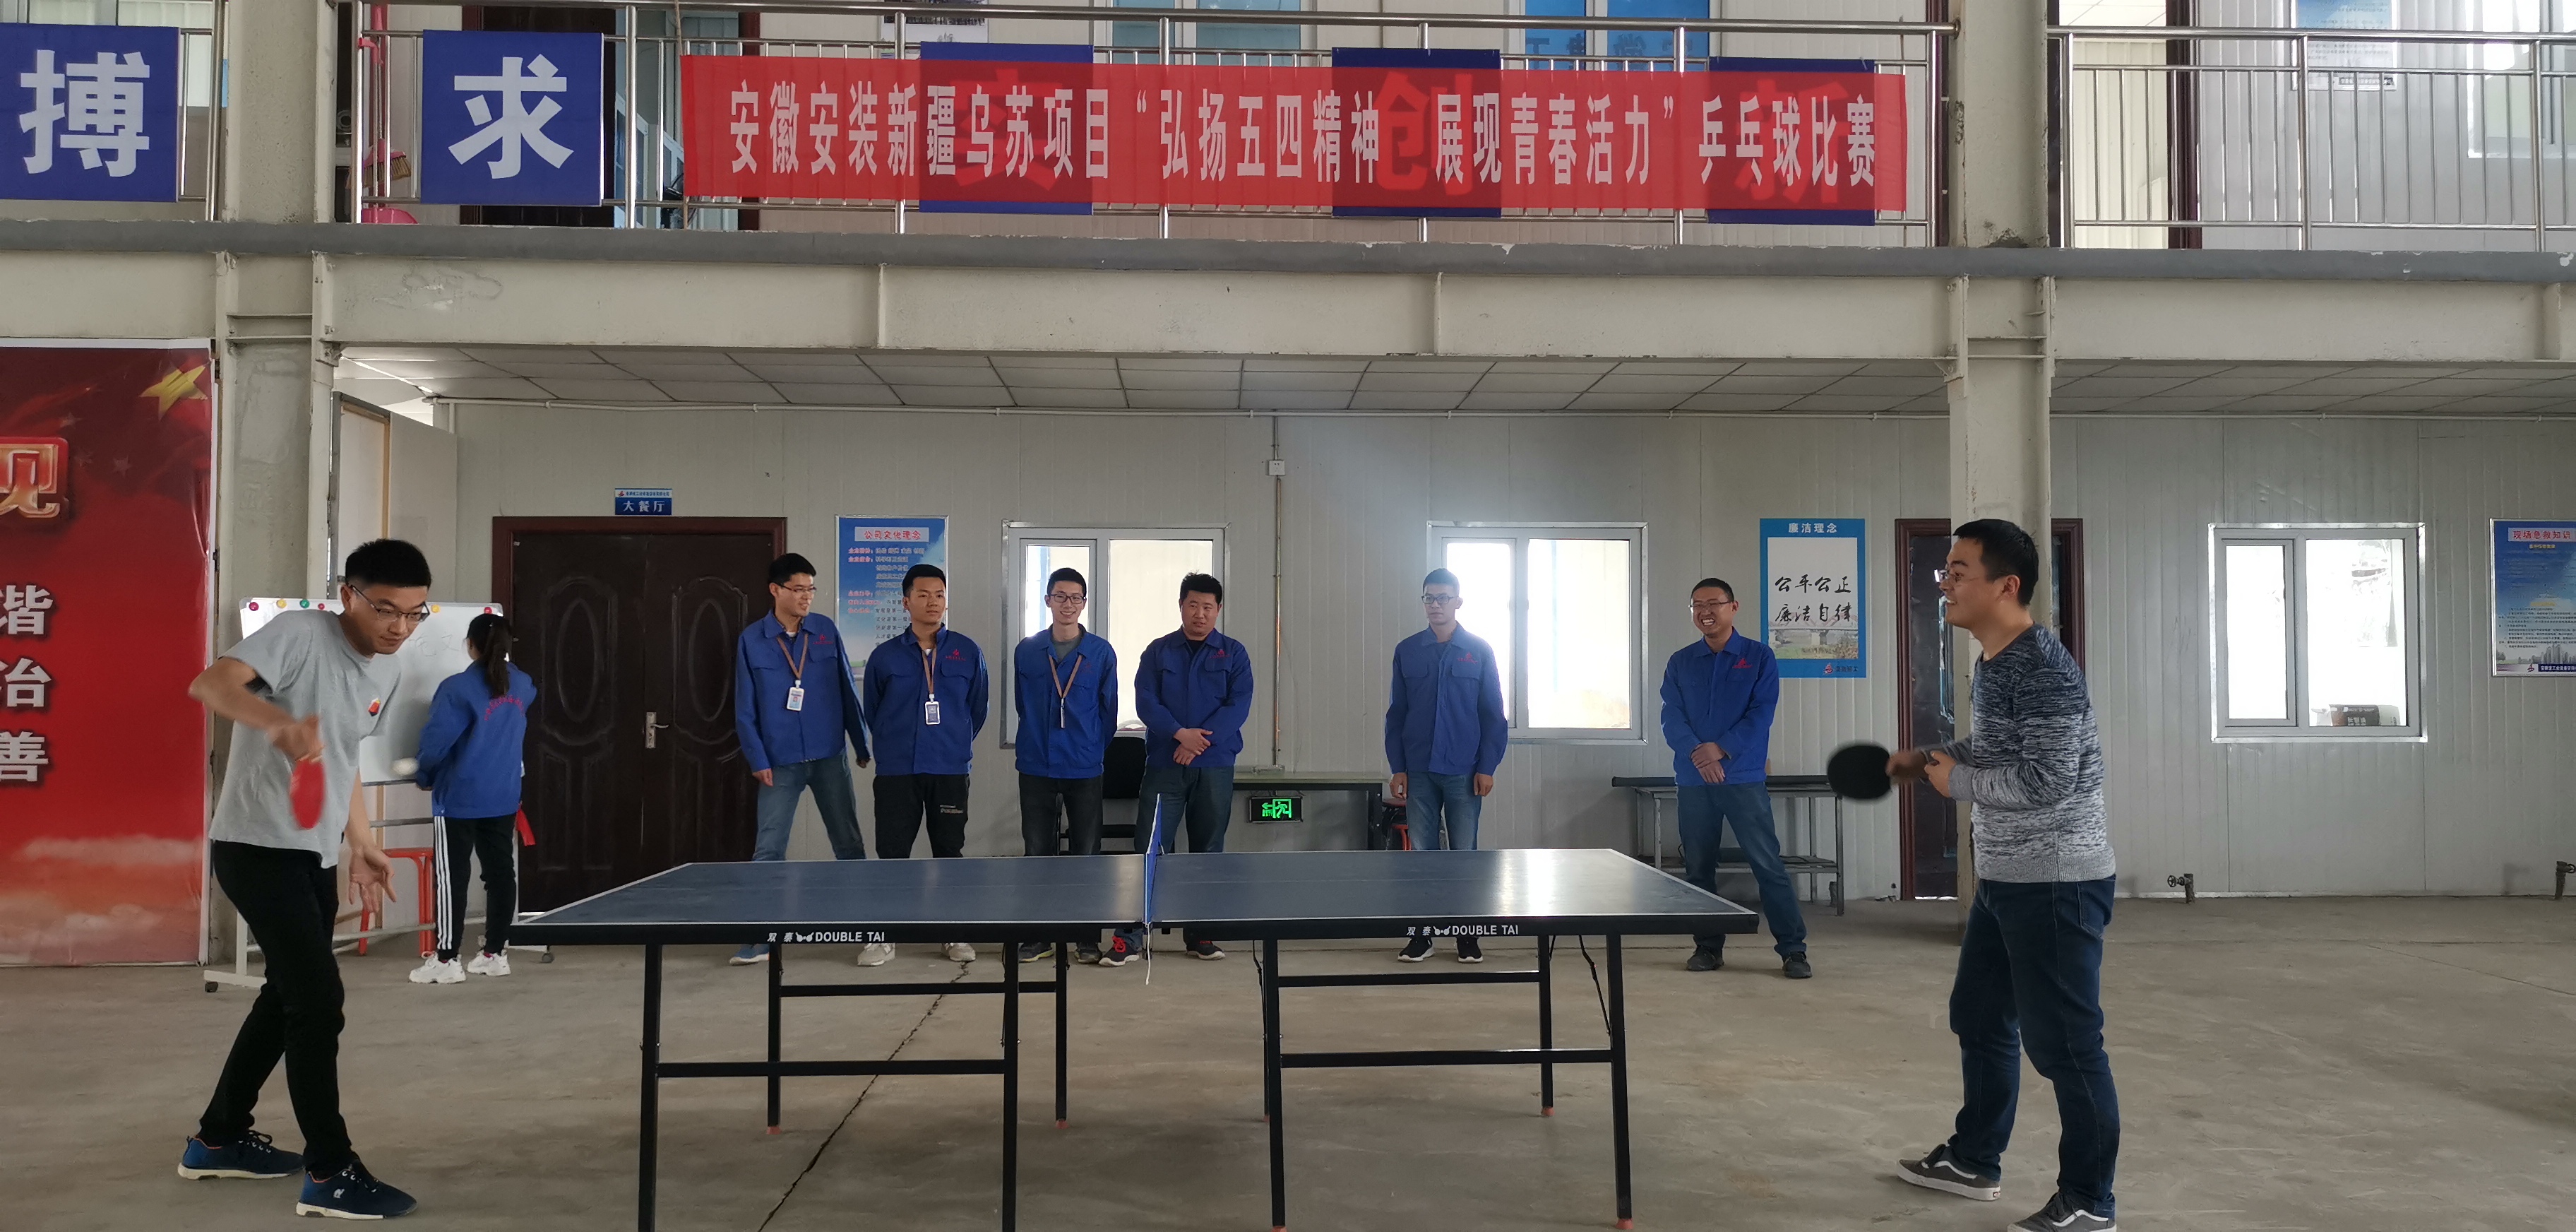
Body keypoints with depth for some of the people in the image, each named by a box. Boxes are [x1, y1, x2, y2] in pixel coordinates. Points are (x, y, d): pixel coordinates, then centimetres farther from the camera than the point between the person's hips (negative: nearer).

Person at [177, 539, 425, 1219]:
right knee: (319, 999, -12)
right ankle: (331, 1173, -4)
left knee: (290, 996, 18)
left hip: (315, 856, 9)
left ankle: (220, 1138, 34)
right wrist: (280, 722, -50)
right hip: (258, 848, -9)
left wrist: (362, 845, 20)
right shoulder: (300, 634, -16)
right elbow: (208, 685, -32)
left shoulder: (387, 674, 8)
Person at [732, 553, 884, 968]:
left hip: (829, 758, 1)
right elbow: (745, 709, 0)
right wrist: (757, 760, -6)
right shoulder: (752, 641, -1)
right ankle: (761, 938, 11)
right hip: (779, 763, -1)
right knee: (767, 851, 1)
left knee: (849, 846, 5)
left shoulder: (826, 630, 2)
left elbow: (848, 690, 6)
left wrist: (861, 744, 7)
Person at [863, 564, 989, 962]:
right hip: (896, 771, 0)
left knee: (949, 851, 6)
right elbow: (872, 711, 13)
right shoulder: (884, 656, 2)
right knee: (892, 852, 2)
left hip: (950, 770, 0)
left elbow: (977, 707, 12)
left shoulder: (968, 652, 2)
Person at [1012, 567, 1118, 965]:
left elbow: (1109, 710, 6)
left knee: (1086, 852, 3)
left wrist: (1095, 750, 5)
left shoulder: (1101, 653, 2)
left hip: (1086, 768, -1)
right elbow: (1022, 705, 11)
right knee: (1037, 852, 5)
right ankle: (1038, 935, 14)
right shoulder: (1027, 651, 4)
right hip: (1037, 768, 1)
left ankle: (1088, 937, 12)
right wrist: (1043, 741, 10)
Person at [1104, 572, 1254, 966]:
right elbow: (1145, 702, -1)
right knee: (1149, 849, -5)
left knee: (1208, 851, 7)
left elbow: (1239, 705, -4)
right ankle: (1129, 938, -4)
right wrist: (1179, 733, -16)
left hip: (1215, 767, 1)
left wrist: (1200, 740, -15)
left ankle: (1200, 935, 18)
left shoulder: (1234, 654, 7)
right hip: (1164, 766, -1)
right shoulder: (1158, 651, 8)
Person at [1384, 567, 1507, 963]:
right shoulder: (1407, 651, 7)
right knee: (1422, 853, 3)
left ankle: (1467, 936, 11)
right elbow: (1396, 714, 8)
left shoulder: (1479, 651, 3)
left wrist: (1487, 767, -5)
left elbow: (1493, 714, 2)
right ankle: (1422, 935, 10)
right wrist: (1397, 768, 1)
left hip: (1464, 773, -1)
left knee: (1464, 854, 2)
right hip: (1419, 772, 1)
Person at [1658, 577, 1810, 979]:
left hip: (1745, 778, -3)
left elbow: (1761, 715, -6)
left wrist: (1722, 749, -17)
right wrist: (1698, 753, -17)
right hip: (1693, 780, 3)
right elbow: (1672, 719, 1)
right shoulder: (1680, 663, 10)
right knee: (1698, 868, 7)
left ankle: (1793, 949, -1)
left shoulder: (1759, 657, 3)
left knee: (1768, 864, -6)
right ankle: (1709, 947, 17)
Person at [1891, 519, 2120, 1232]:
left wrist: (1955, 783, -14)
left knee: (2062, 1043, -1)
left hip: (2057, 882, -10)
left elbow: (2047, 781, -27)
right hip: (2005, 878, 10)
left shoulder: (2043, 667, -22)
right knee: (1979, 1018, 20)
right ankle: (1974, 1161, 35)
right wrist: (1935, 758, 9)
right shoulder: (1992, 661, 9)